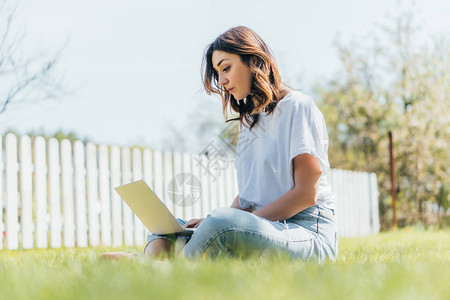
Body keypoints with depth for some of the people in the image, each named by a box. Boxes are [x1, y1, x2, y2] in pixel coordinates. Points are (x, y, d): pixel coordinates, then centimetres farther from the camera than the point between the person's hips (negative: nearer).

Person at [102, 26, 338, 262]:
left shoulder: (297, 107, -3)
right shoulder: (250, 118, 22)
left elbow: (306, 194, -11)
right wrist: (212, 222, -3)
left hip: (308, 234, -8)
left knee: (222, 223, -36)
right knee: (167, 227, -2)